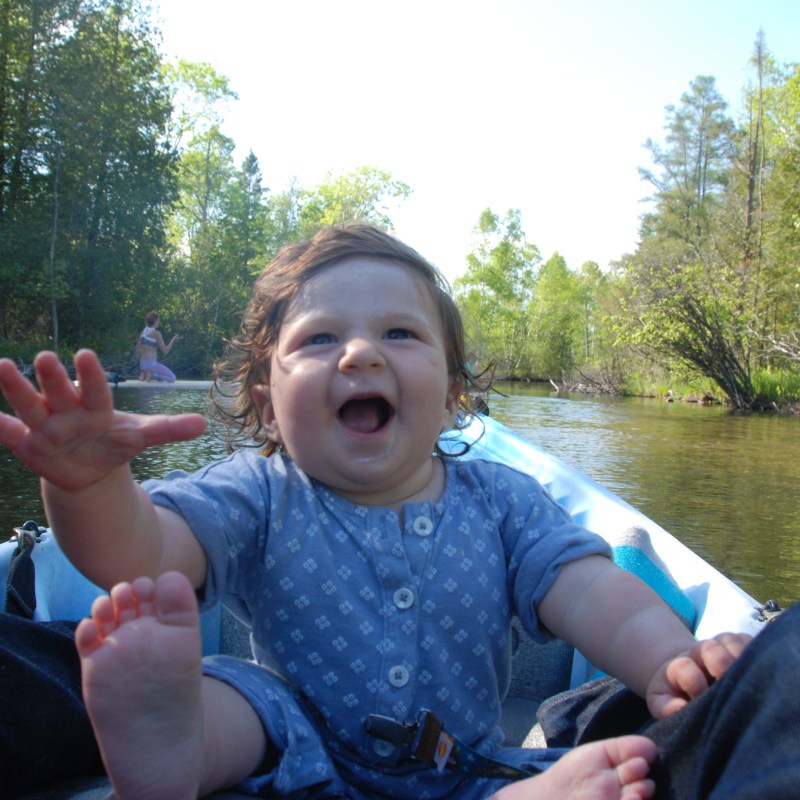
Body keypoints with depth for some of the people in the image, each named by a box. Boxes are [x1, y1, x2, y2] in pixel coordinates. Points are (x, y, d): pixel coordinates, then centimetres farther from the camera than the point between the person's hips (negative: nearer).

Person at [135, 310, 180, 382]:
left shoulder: (143, 331, 8)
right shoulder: (156, 333, -14)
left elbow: (138, 350, 13)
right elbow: (165, 351, -11)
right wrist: (173, 339, 0)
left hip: (142, 363, 8)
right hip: (151, 364, -8)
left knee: (161, 378, 31)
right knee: (172, 378, 1)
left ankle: (143, 373, 7)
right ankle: (151, 374, -10)